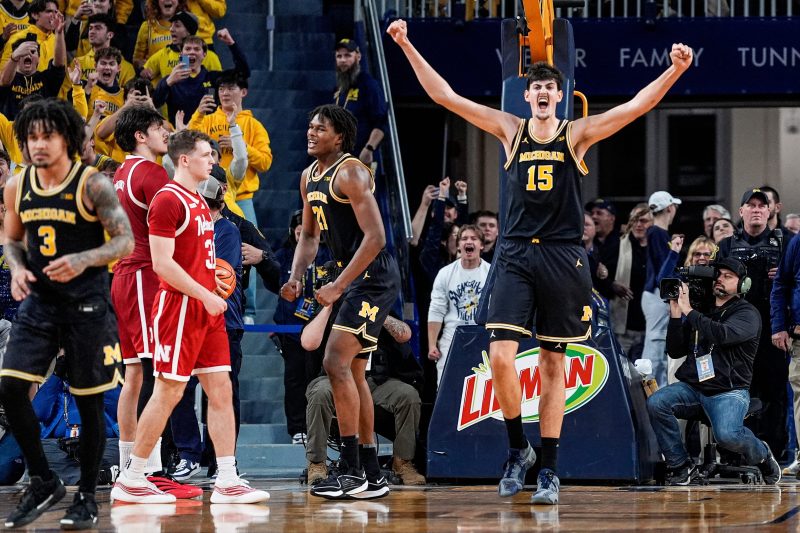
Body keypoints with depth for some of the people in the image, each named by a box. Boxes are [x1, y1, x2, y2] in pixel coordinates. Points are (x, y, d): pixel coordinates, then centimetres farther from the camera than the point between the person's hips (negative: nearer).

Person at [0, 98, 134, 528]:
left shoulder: (93, 185, -10)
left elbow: (125, 240, -12)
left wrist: (83, 260, -28)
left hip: (86, 303, -4)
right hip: (39, 300, 4)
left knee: (88, 401, 2)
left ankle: (86, 497, 14)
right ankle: (43, 481, 7)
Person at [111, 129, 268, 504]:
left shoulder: (198, 202, 17)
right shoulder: (168, 200, -12)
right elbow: (162, 263, -19)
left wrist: (214, 283, 13)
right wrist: (205, 296, -19)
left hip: (206, 308, 9)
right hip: (179, 306, -9)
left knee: (221, 389, 4)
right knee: (168, 392, -5)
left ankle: (227, 481, 4)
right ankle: (130, 480, 3)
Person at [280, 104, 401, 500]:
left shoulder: (350, 173, -16)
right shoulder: (309, 178, 13)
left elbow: (375, 238, -23)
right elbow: (309, 235, 23)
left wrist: (338, 286, -24)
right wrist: (296, 278, 4)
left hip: (374, 277, -10)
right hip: (354, 279, 10)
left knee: (336, 362, -17)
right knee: (353, 371, 12)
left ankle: (351, 469, -15)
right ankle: (371, 474, 19)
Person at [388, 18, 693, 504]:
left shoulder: (577, 134, 2)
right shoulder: (511, 130, 7)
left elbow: (640, 105, -8)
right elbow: (446, 97, 4)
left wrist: (675, 71, -24)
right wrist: (408, 47, -2)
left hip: (562, 258, -1)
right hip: (516, 256, 1)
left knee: (554, 362, 4)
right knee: (501, 358, -12)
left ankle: (549, 469, 10)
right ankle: (518, 449, 9)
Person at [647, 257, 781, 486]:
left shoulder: (747, 314, 0)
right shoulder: (702, 311, 17)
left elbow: (723, 334, -22)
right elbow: (675, 351, 12)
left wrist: (688, 311, -17)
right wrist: (676, 314, 0)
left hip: (729, 391, -5)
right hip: (692, 387, 5)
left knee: (727, 435, -32)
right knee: (655, 403, -23)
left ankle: (762, 456, 4)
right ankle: (680, 465, -9)